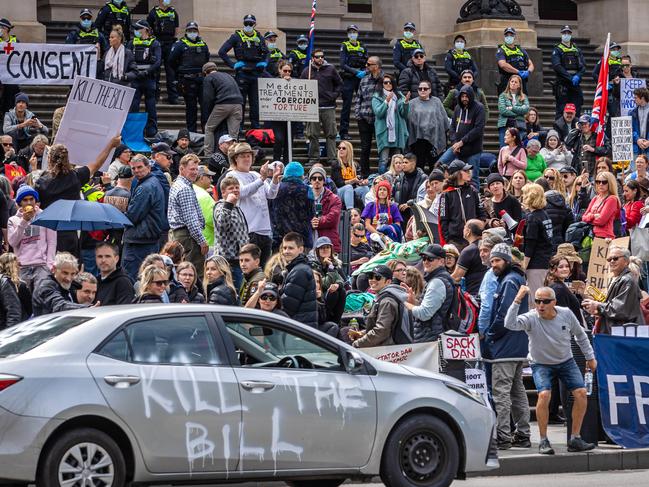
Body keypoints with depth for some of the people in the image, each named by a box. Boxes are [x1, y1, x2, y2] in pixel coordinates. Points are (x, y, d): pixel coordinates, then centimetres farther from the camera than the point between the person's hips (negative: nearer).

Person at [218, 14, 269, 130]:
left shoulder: (259, 37, 12)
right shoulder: (237, 37, 0)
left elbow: (266, 53, 27)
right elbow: (222, 52, -1)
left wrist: (264, 63, 8)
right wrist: (232, 64, -6)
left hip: (256, 74, 3)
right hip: (242, 74, -3)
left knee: (255, 103, 5)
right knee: (240, 101, -2)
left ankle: (255, 126, 11)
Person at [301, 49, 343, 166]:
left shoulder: (330, 69, 7)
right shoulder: (307, 72, 7)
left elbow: (339, 84, 13)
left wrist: (334, 95, 1)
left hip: (329, 108, 0)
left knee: (331, 134, 1)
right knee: (313, 135, 2)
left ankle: (332, 158, 5)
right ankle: (314, 157, 10)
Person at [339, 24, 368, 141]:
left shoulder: (362, 47, 14)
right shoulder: (344, 46, 2)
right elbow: (343, 65, -8)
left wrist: (364, 72, -9)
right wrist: (356, 72, -18)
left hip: (361, 79, 3)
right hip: (348, 79, -3)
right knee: (347, 106, -5)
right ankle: (344, 132, -2)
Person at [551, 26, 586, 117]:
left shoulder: (577, 50, 17)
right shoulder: (557, 50, 3)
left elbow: (583, 66, 9)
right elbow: (557, 66, -10)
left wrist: (578, 76, -12)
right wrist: (570, 77, -18)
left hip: (576, 84, 4)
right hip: (562, 84, -4)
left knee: (577, 111, 3)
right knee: (561, 110, -7)